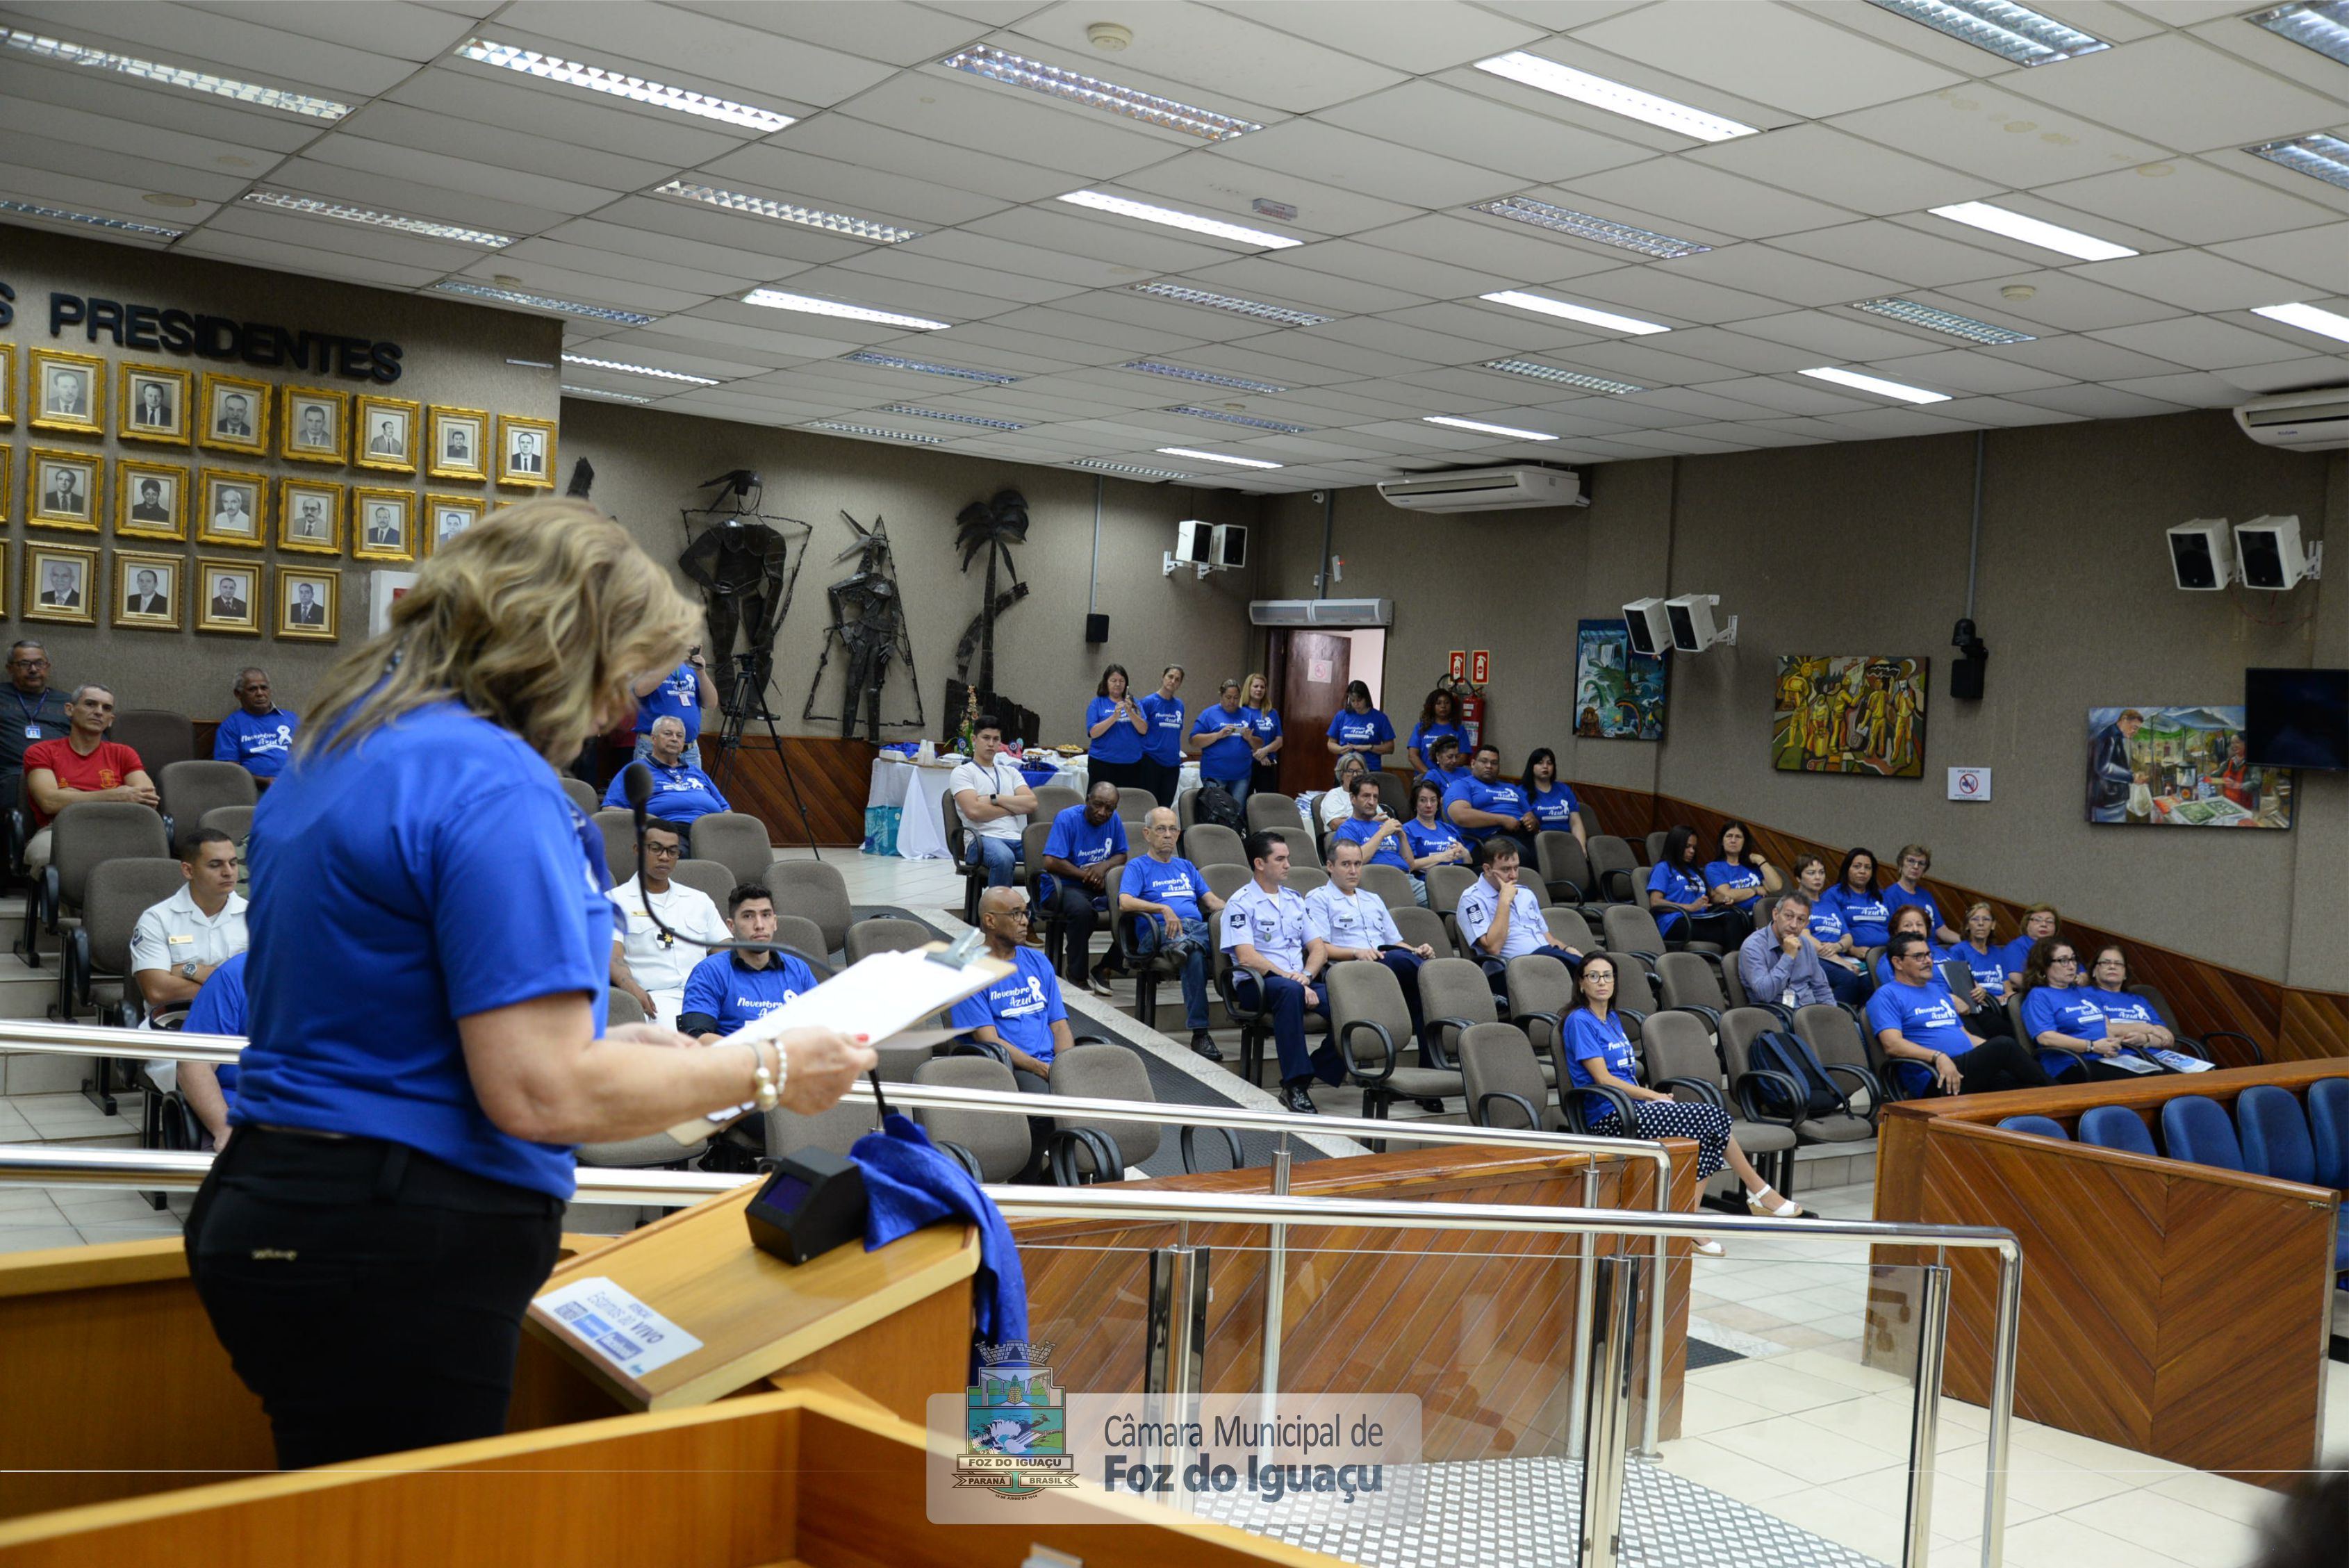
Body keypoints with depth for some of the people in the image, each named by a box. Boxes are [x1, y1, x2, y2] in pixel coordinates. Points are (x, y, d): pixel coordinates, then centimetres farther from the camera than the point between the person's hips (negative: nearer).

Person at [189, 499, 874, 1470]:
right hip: (396, 1252, -10)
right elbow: (542, 1094, -24)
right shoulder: (494, 782, -19)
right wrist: (764, 1074, -10)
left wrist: (603, 1043, 19)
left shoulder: (341, 747, 12)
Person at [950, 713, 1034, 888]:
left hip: (1018, 838, 4)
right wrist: (1015, 806, 4)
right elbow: (974, 811, -6)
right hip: (983, 838, -4)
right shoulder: (962, 772, 11)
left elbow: (1031, 803, 10)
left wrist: (994, 799, 0)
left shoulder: (1011, 772, 28)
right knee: (1004, 858, -41)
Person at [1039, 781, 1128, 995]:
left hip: (1101, 888, 6)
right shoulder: (1067, 819, -10)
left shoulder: (1115, 820, 8)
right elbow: (1050, 862, -17)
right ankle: (1077, 977, -24)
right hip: (1065, 886, -6)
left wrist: (1103, 867, -7)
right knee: (1082, 910, -39)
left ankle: (1104, 970, -9)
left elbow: (1121, 856, 17)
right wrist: (1086, 875, -10)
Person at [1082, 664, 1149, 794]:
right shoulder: (1098, 703, 3)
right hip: (1103, 764, -2)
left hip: (1132, 764, 2)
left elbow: (1144, 730, -1)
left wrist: (1130, 712, -17)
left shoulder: (1134, 703, 10)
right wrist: (1114, 717, -20)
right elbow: (1093, 733, -8)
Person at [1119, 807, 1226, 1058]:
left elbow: (1211, 900, 25)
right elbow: (1125, 903, -5)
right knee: (1195, 954, -38)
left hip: (1199, 928, 6)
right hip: (1159, 932, -6)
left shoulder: (1186, 867, 32)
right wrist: (1164, 909, -19)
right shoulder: (1138, 867, 13)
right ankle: (1199, 1034, -39)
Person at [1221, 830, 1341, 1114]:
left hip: (1301, 984, 6)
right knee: (1290, 990, -41)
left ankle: (1308, 1075, -12)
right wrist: (1290, 978, -20)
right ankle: (1295, 1084, -38)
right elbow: (1247, 957, -13)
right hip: (1255, 985, -6)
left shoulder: (1294, 901, 21)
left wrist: (1306, 976, -6)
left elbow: (1318, 949, 16)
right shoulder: (1241, 903, -1)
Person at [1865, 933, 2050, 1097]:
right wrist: (1938, 1056, -26)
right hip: (1936, 1080, -8)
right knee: (2003, 1045, -23)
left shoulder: (1939, 990, 28)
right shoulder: (1887, 996, 1)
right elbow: (1892, 1044, -13)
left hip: (1973, 1069, 8)